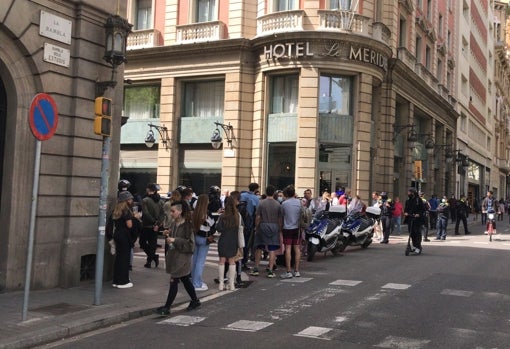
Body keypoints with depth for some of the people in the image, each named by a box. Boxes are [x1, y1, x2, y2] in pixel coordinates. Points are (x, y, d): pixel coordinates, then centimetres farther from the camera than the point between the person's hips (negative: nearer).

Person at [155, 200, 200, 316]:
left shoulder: (187, 225, -18)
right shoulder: (174, 224, 6)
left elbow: (190, 243, -20)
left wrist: (175, 240, -24)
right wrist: (168, 234, 1)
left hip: (182, 257, -8)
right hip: (174, 255, 9)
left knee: (174, 281, -4)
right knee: (185, 280, 18)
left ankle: (167, 307, 3)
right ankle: (195, 301, 33)